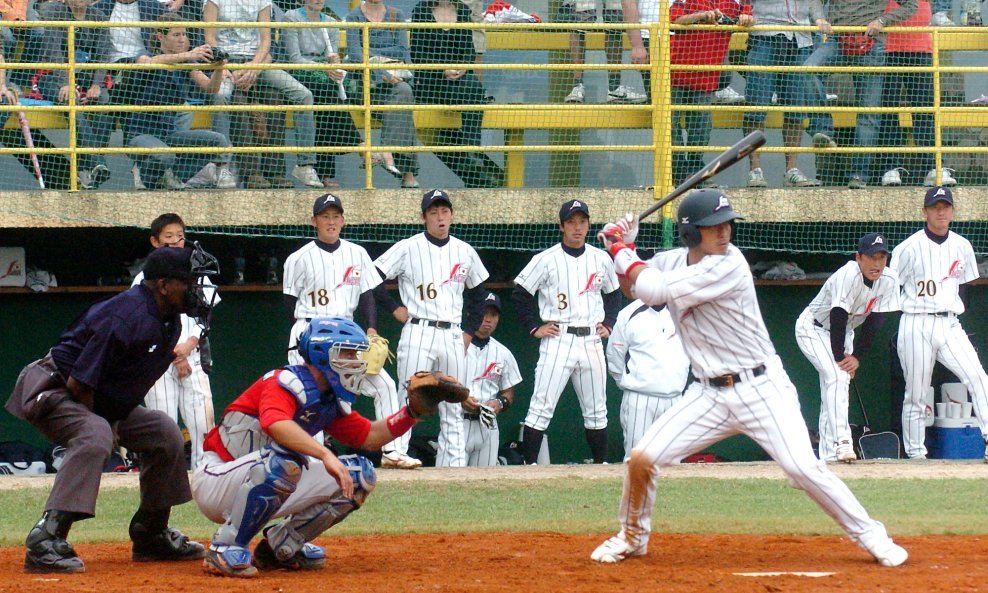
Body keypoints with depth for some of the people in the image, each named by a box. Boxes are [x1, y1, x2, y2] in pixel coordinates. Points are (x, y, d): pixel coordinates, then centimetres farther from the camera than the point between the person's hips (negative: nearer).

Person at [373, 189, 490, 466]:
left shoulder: (465, 252, 12)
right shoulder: (408, 248, -1)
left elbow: (477, 293, 23)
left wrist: (469, 333, 15)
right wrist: (394, 308, -6)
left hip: (453, 337, 4)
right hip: (418, 334, -4)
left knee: (453, 412, 6)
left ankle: (453, 469, 8)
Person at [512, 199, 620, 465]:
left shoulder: (601, 259, 8)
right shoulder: (546, 260, -4)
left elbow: (613, 293, 23)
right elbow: (520, 294, 0)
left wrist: (608, 324, 12)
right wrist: (534, 328, -4)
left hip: (592, 341, 4)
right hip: (558, 341, -4)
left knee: (596, 410, 10)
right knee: (542, 407, -10)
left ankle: (602, 465, 19)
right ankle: (529, 466, -10)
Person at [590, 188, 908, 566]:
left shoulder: (729, 266, -19)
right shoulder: (673, 262, 3)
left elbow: (653, 289, -21)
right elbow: (633, 287, 20)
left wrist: (621, 253, -5)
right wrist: (622, 249, 3)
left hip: (760, 389, -6)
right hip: (710, 394, 6)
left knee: (803, 468, -17)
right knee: (642, 459, -5)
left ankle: (870, 536, -3)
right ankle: (632, 538, 19)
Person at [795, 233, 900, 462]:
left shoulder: (889, 280, -13)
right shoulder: (848, 276, -33)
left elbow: (875, 321, -10)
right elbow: (838, 318, -30)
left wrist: (857, 357, -13)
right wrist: (839, 357, -24)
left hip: (843, 332, 7)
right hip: (813, 329, -7)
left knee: (839, 382, 4)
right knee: (836, 377, -22)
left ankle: (829, 452, 6)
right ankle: (841, 441, -31)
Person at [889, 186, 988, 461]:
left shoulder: (962, 247, 9)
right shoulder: (909, 248, -5)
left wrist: (956, 308, 9)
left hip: (950, 325, 3)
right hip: (916, 326, -3)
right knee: (916, 395, 1)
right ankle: (915, 455, 10)